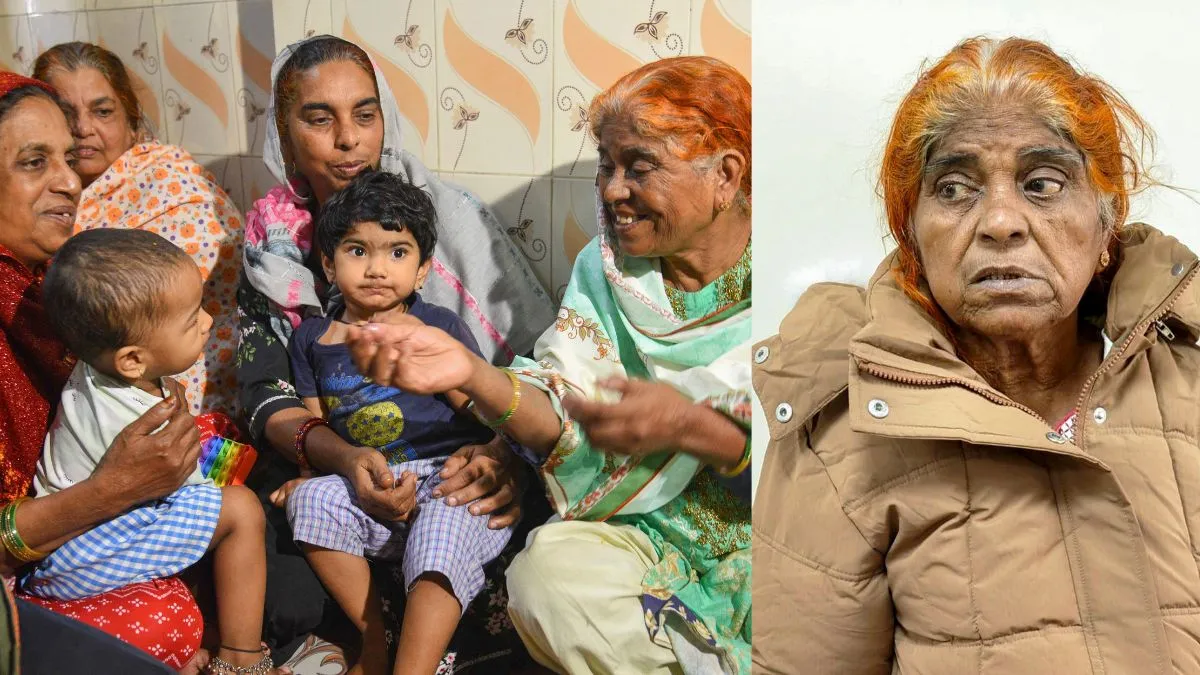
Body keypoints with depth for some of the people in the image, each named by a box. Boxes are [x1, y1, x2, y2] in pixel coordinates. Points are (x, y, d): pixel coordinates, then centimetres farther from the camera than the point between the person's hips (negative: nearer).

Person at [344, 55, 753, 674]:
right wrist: (469, 373, -26)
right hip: (651, 532, 3)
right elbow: (564, 420, -6)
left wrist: (687, 426, -26)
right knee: (548, 574, -27)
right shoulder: (605, 269, 4)